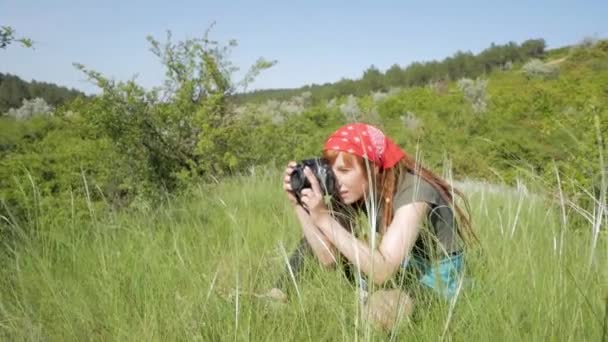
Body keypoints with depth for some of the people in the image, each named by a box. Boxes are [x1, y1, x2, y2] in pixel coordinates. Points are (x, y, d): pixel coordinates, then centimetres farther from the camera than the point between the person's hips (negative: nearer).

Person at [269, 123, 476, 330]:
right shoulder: (361, 190, -8)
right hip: (403, 270, 7)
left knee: (379, 307, -36)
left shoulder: (413, 192, -30)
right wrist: (299, 205, -22)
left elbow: (382, 271, -41)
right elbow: (328, 257, -12)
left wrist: (324, 218, -42)